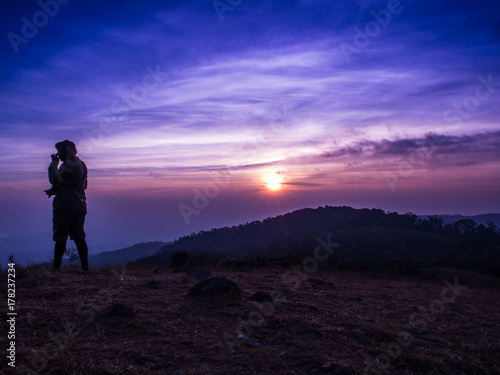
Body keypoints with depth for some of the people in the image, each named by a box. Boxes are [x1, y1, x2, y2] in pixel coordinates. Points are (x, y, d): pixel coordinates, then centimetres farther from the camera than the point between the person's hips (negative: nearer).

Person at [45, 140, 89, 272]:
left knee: (60, 237, -1)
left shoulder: (68, 165, -13)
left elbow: (54, 179, -11)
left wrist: (54, 163, 2)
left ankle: (56, 268, 4)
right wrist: (55, 189, 18)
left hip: (65, 206, -8)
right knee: (79, 237, 8)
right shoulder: (81, 164, 17)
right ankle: (85, 267, 7)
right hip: (79, 205, 8)